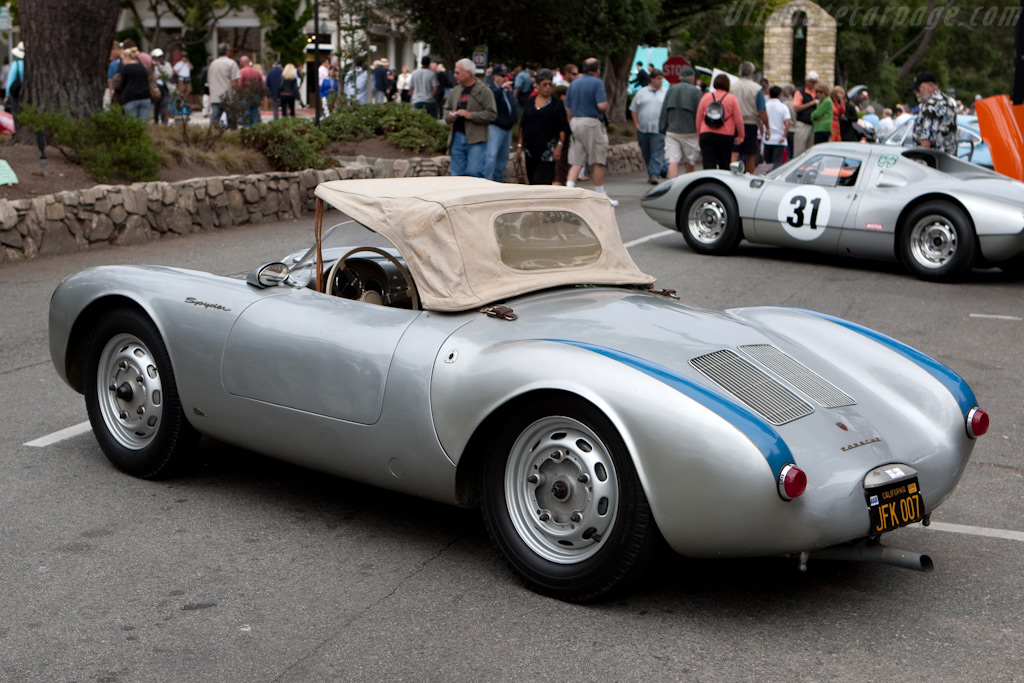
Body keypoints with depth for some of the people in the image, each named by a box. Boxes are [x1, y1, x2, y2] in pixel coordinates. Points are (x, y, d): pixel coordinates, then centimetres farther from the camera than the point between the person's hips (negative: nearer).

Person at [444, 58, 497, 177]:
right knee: (457, 174, 7)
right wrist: (449, 116, 4)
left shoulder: (484, 91, -4)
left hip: (476, 140, -6)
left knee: (474, 172, -13)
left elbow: (492, 114, -11)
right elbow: (447, 108, 28)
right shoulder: (455, 91, 16)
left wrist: (470, 115, -17)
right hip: (457, 139, 6)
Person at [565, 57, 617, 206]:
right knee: (598, 161, 3)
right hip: (592, 122, -6)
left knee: (576, 161, 6)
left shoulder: (574, 83, 12)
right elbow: (602, 105, -18)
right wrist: (606, 109, 4)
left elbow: (567, 108, 12)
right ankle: (600, 196, 8)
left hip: (575, 122, 6)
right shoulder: (597, 83, -8)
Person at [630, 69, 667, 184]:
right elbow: (633, 109, 10)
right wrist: (636, 124, 1)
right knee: (646, 154, 9)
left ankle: (654, 175, -15)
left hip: (658, 130, -2)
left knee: (657, 154, -11)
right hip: (643, 129, 2)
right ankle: (651, 173, 22)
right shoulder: (641, 92, 9)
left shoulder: (665, 94, 8)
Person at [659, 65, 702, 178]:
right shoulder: (695, 91, -3)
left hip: (671, 131, 2)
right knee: (689, 162, 11)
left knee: (673, 160, -5)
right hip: (689, 132, -2)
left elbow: (664, 111, 9)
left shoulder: (671, 90, 8)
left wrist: (663, 129, 13)